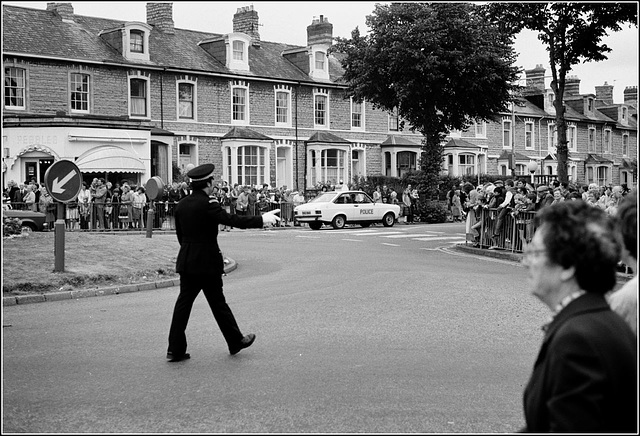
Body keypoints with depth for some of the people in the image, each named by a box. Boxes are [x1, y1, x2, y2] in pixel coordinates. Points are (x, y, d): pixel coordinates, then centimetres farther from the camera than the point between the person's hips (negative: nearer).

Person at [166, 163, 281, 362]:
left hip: (186, 262, 7)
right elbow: (233, 220, -22)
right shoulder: (207, 205, -17)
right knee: (218, 303, 5)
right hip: (207, 263, -7)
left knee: (184, 302, 6)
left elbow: (180, 234, 13)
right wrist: (262, 219, -16)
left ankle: (175, 349, 6)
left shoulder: (181, 205, 6)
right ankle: (236, 341, 21)